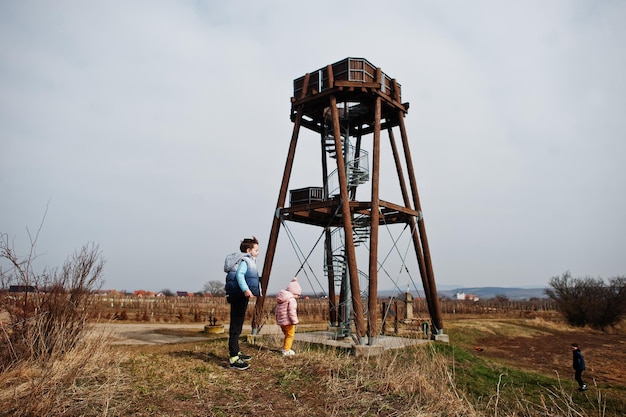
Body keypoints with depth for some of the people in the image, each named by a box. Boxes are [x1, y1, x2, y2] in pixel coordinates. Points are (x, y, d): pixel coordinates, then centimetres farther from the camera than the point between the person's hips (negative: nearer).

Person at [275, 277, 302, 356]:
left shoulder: (279, 299, 12)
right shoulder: (292, 300, -16)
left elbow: (277, 311, 17)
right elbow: (292, 312, -22)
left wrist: (277, 319, 24)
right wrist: (295, 321, -16)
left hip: (281, 321, 9)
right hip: (288, 321, -9)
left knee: (287, 335, 22)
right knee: (290, 335, 4)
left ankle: (284, 348, 29)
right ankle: (286, 350, 3)